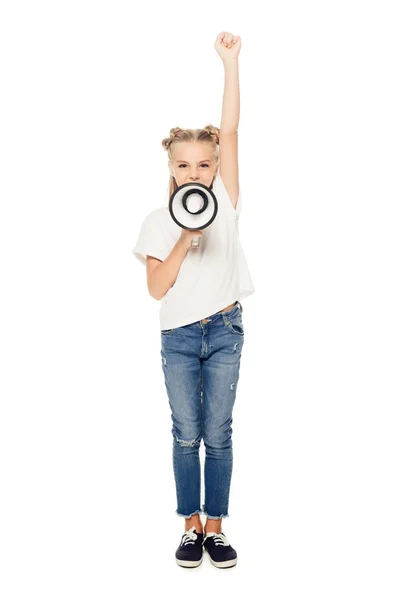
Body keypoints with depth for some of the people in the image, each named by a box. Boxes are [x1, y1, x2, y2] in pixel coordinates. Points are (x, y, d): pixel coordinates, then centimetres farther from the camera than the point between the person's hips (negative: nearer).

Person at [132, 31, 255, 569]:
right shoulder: (159, 221, 0)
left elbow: (230, 131, -9)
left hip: (224, 330, 0)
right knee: (186, 435, 8)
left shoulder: (224, 202, 0)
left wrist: (230, 62, -14)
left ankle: (215, 528, 19)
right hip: (179, 337, 0)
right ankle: (191, 528, 22)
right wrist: (186, 239, -18)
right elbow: (156, 287, -8)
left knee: (218, 435, 6)